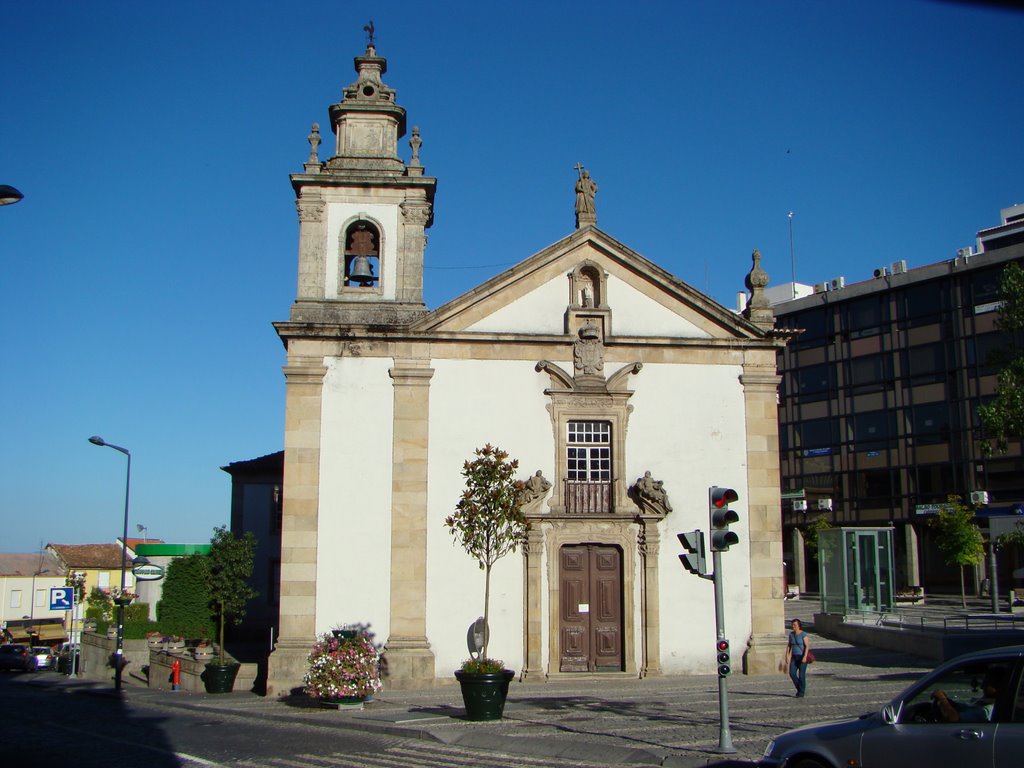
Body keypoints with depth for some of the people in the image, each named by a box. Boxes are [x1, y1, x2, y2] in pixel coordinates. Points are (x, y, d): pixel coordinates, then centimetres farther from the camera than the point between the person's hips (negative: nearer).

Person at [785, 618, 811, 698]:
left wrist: (805, 657, -29)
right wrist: (787, 657, 6)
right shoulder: (791, 634, 6)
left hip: (803, 657, -6)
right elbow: (789, 646, 12)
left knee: (801, 675, -4)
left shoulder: (804, 634, -13)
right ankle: (799, 688, 16)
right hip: (795, 657, 6)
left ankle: (801, 693, 8)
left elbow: (807, 646, -19)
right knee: (792, 673, -6)